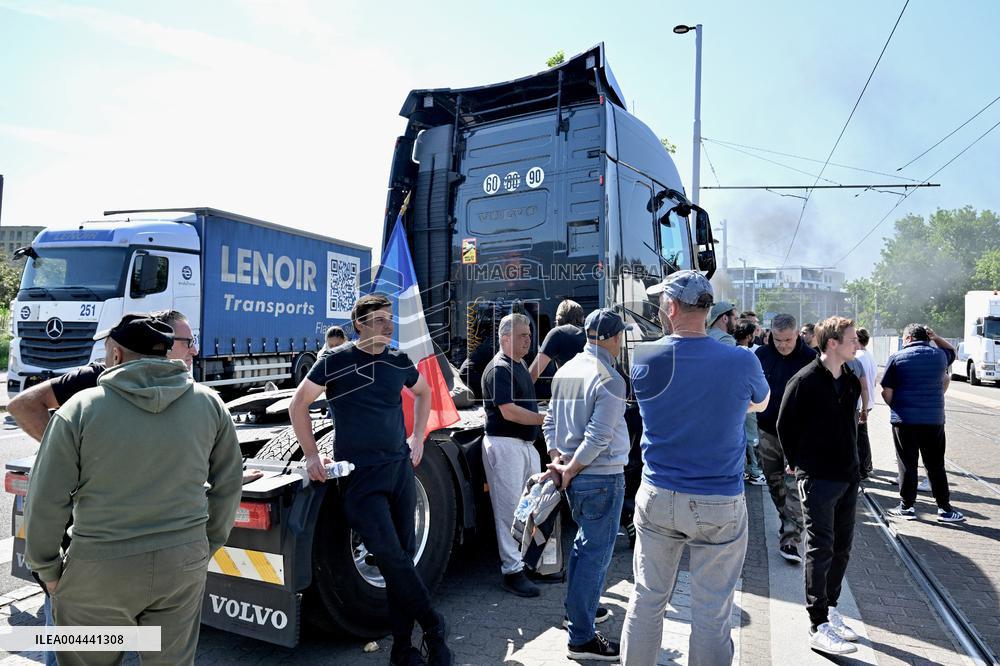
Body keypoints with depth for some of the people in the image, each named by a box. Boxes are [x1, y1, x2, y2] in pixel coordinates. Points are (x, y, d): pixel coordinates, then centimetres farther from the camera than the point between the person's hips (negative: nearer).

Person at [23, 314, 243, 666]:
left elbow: (46, 501, -7)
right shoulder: (208, 403, -1)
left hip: (101, 569, -2)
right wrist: (207, 545, 16)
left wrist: (47, 568, 8)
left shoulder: (80, 409, -9)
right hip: (184, 563, 3)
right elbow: (228, 483, 5)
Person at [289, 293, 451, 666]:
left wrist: (418, 438, 16)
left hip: (401, 469, 5)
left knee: (403, 558, 7)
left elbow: (422, 392, 24)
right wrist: (312, 455, -3)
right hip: (359, 477, -4)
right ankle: (434, 627, 11)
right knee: (393, 559, -10)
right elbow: (298, 405, 1)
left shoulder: (399, 361, 6)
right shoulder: (336, 361, -6)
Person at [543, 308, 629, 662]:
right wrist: (570, 470, -12)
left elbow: (550, 421, 10)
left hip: (575, 475, 8)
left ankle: (579, 609, 38)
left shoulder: (565, 371, 6)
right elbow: (598, 437, -21)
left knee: (585, 543, 24)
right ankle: (582, 638, 11)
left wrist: (558, 459, 7)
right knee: (596, 553, 2)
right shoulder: (610, 380, -18)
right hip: (602, 477, -8)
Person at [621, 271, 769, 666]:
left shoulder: (643, 358, -10)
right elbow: (761, 404, 12)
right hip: (720, 505, -1)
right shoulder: (742, 362, -10)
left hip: (657, 498, 1)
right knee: (711, 613, 10)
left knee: (647, 599, 15)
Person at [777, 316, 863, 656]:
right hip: (817, 478, -7)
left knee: (841, 549, 15)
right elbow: (785, 426, -8)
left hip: (848, 476, 7)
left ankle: (830, 608, 31)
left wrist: (853, 464, 14)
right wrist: (800, 465, 0)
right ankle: (818, 627, 2)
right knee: (820, 550, -4)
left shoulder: (851, 380, 8)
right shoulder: (805, 381, -15)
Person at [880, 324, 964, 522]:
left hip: (905, 420, -3)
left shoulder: (897, 358, -6)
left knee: (908, 465, 6)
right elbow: (952, 350, 31)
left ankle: (906, 506, 12)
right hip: (934, 419, 3)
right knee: (936, 465, 12)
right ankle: (944, 508, 17)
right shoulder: (940, 355, 4)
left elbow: (886, 392, -8)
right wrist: (936, 337, 19)